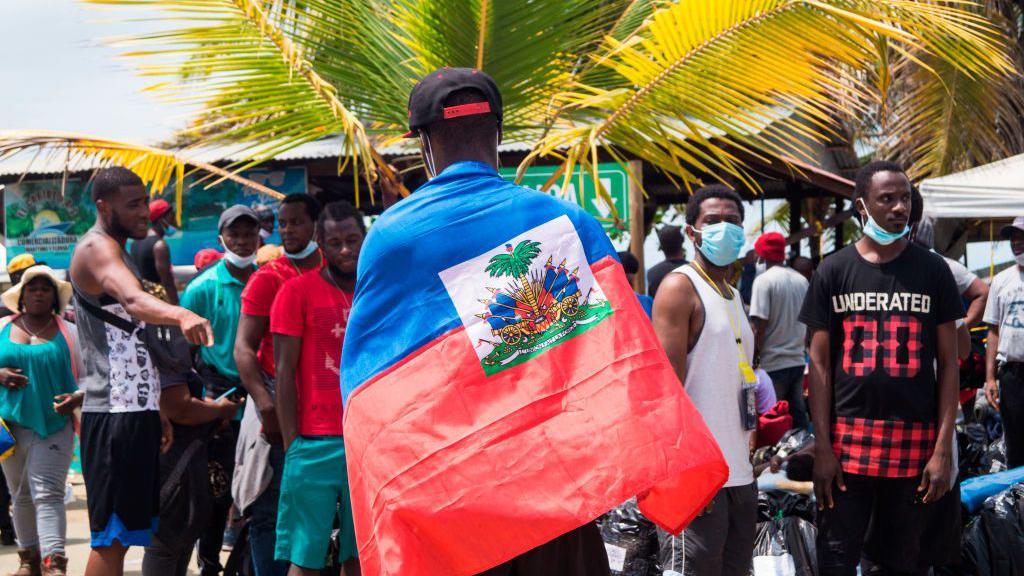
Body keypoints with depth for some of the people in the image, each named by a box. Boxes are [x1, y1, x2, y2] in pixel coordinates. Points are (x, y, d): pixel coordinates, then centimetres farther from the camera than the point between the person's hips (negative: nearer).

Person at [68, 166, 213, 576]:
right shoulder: (96, 248, -11)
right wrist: (181, 315, -54)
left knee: (121, 533, 12)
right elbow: (134, 300, -35)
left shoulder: (116, 251, 21)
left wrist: (155, 410, 25)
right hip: (114, 414, -10)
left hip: (134, 408, 10)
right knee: (111, 535, -10)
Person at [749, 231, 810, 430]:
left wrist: (753, 357, -7)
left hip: (773, 363, -7)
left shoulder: (764, 281, -11)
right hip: (798, 360, 7)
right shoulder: (802, 280, 9)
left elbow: (759, 326, -15)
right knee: (798, 415, 11)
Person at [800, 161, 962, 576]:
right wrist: (822, 446, -4)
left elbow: (948, 364, 3)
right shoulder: (834, 271, 3)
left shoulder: (932, 270, 3)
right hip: (848, 443, 0)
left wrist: (943, 449, -4)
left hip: (915, 444, 0)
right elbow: (820, 363, 3)